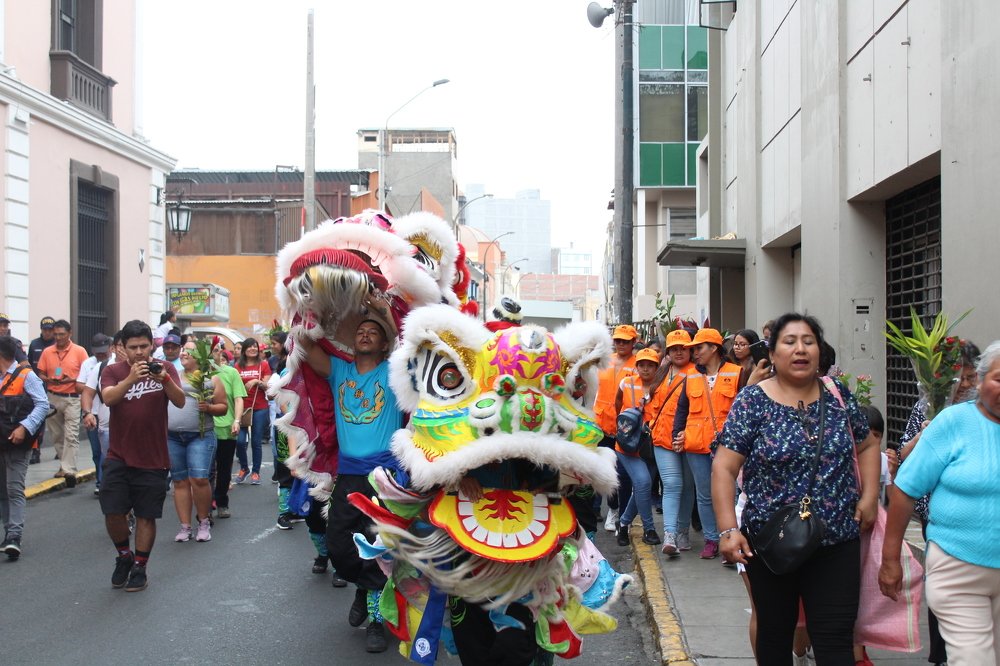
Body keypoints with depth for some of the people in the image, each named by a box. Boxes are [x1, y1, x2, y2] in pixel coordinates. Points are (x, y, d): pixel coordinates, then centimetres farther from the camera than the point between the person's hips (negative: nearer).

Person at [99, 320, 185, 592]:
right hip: (119, 457, 1)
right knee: (113, 512, -1)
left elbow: (180, 401, -12)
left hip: (153, 459, -1)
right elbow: (108, 398, -19)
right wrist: (131, 378, -36)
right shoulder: (113, 371, 1)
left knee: (146, 516, 5)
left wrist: (164, 379, -31)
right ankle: (124, 556, 25)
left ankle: (139, 567, 20)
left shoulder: (164, 369, 1)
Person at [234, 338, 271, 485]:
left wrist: (257, 381, -18)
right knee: (240, 441, -6)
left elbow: (267, 387, 1)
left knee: (256, 441, 2)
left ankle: (256, 472, 14)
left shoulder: (263, 365, 3)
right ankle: (244, 468, 18)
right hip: (242, 408, 1)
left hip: (260, 409, -1)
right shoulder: (238, 366, 6)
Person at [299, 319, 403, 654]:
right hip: (348, 473, 4)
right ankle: (365, 586, 34)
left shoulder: (393, 372, 2)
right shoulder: (338, 370, 10)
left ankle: (376, 620, 14)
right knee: (337, 544, 5)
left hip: (386, 473, -3)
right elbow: (305, 343, 1)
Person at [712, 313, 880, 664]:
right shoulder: (752, 401, -7)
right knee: (774, 634, 15)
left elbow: (868, 445, 17)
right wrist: (728, 530, -19)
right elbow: (724, 468, -11)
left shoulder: (838, 396, 3)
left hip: (838, 542, 2)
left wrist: (869, 497, 3)